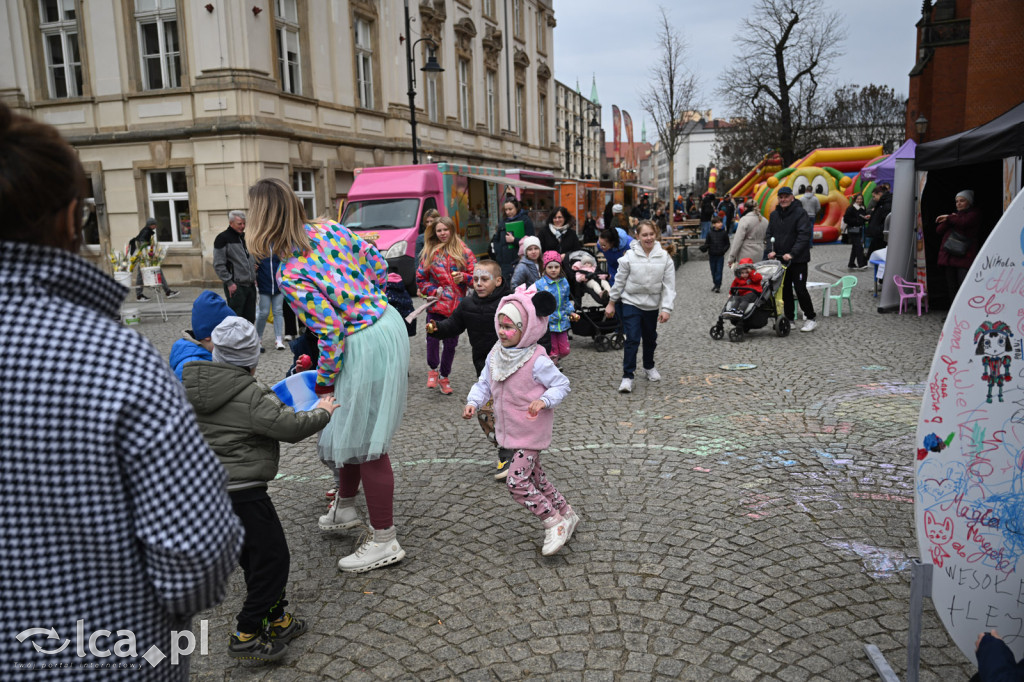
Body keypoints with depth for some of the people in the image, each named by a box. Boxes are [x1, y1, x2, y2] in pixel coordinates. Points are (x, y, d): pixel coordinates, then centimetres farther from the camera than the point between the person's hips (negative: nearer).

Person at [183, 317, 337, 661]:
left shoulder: (194, 387, 5)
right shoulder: (252, 397, -20)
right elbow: (291, 427, -18)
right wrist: (322, 412, -1)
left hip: (207, 487, 9)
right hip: (241, 491, -9)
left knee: (254, 556, 19)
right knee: (271, 558, 3)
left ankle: (276, 619, 29)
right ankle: (247, 635, 10)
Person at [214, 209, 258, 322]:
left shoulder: (245, 236, 15)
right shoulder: (223, 238, -8)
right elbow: (219, 265, -12)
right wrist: (229, 283, -15)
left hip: (250, 285, 7)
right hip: (236, 287, -7)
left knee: (250, 318, 10)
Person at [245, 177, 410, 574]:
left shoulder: (290, 276, -20)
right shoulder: (330, 229, 0)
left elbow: (331, 333, -20)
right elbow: (378, 264, 7)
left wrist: (324, 383, -6)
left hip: (365, 346, -9)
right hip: (387, 321, 9)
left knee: (364, 441, 3)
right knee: (348, 426, 24)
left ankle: (385, 541, 15)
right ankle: (345, 507, 43)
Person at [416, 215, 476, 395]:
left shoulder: (464, 252, 5)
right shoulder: (430, 252, 7)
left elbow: (476, 275, 4)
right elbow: (420, 278, 10)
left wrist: (464, 277, -16)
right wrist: (433, 290, -6)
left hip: (456, 304, 1)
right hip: (436, 304, 0)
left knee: (451, 343, 6)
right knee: (432, 338, -13)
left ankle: (444, 376, 24)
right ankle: (432, 369, 13)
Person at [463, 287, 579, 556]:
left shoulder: (537, 360, -19)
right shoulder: (495, 355, 1)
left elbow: (561, 384, -11)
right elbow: (484, 384, 8)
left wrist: (544, 400, -29)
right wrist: (473, 403, -10)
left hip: (531, 431, -8)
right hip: (508, 431, 8)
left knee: (517, 481, -13)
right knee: (533, 477, 17)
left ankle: (555, 523, 3)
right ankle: (567, 515, 35)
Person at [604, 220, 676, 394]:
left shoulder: (664, 257, -7)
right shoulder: (629, 256, -11)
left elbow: (669, 285, -7)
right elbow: (620, 281, -2)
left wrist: (666, 308, -13)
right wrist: (611, 303, 3)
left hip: (652, 305, 3)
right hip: (631, 302, -3)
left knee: (650, 338, 20)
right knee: (632, 339, -11)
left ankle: (649, 366, 43)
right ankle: (627, 376, -4)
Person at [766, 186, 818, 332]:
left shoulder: (800, 213, -9)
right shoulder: (774, 215, 10)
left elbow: (804, 236, -16)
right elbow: (769, 234, 10)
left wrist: (792, 253, -25)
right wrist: (771, 250, -8)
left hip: (798, 259, -6)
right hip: (780, 258, 6)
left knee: (800, 289, -6)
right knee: (785, 290, 9)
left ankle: (811, 319, 7)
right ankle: (789, 318, 18)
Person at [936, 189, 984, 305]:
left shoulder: (974, 214, 8)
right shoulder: (954, 214, 26)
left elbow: (964, 222, -13)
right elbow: (939, 230, 15)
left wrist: (948, 218, 2)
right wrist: (950, 219, -1)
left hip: (964, 256, -6)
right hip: (949, 256, 6)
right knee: (951, 287, 2)